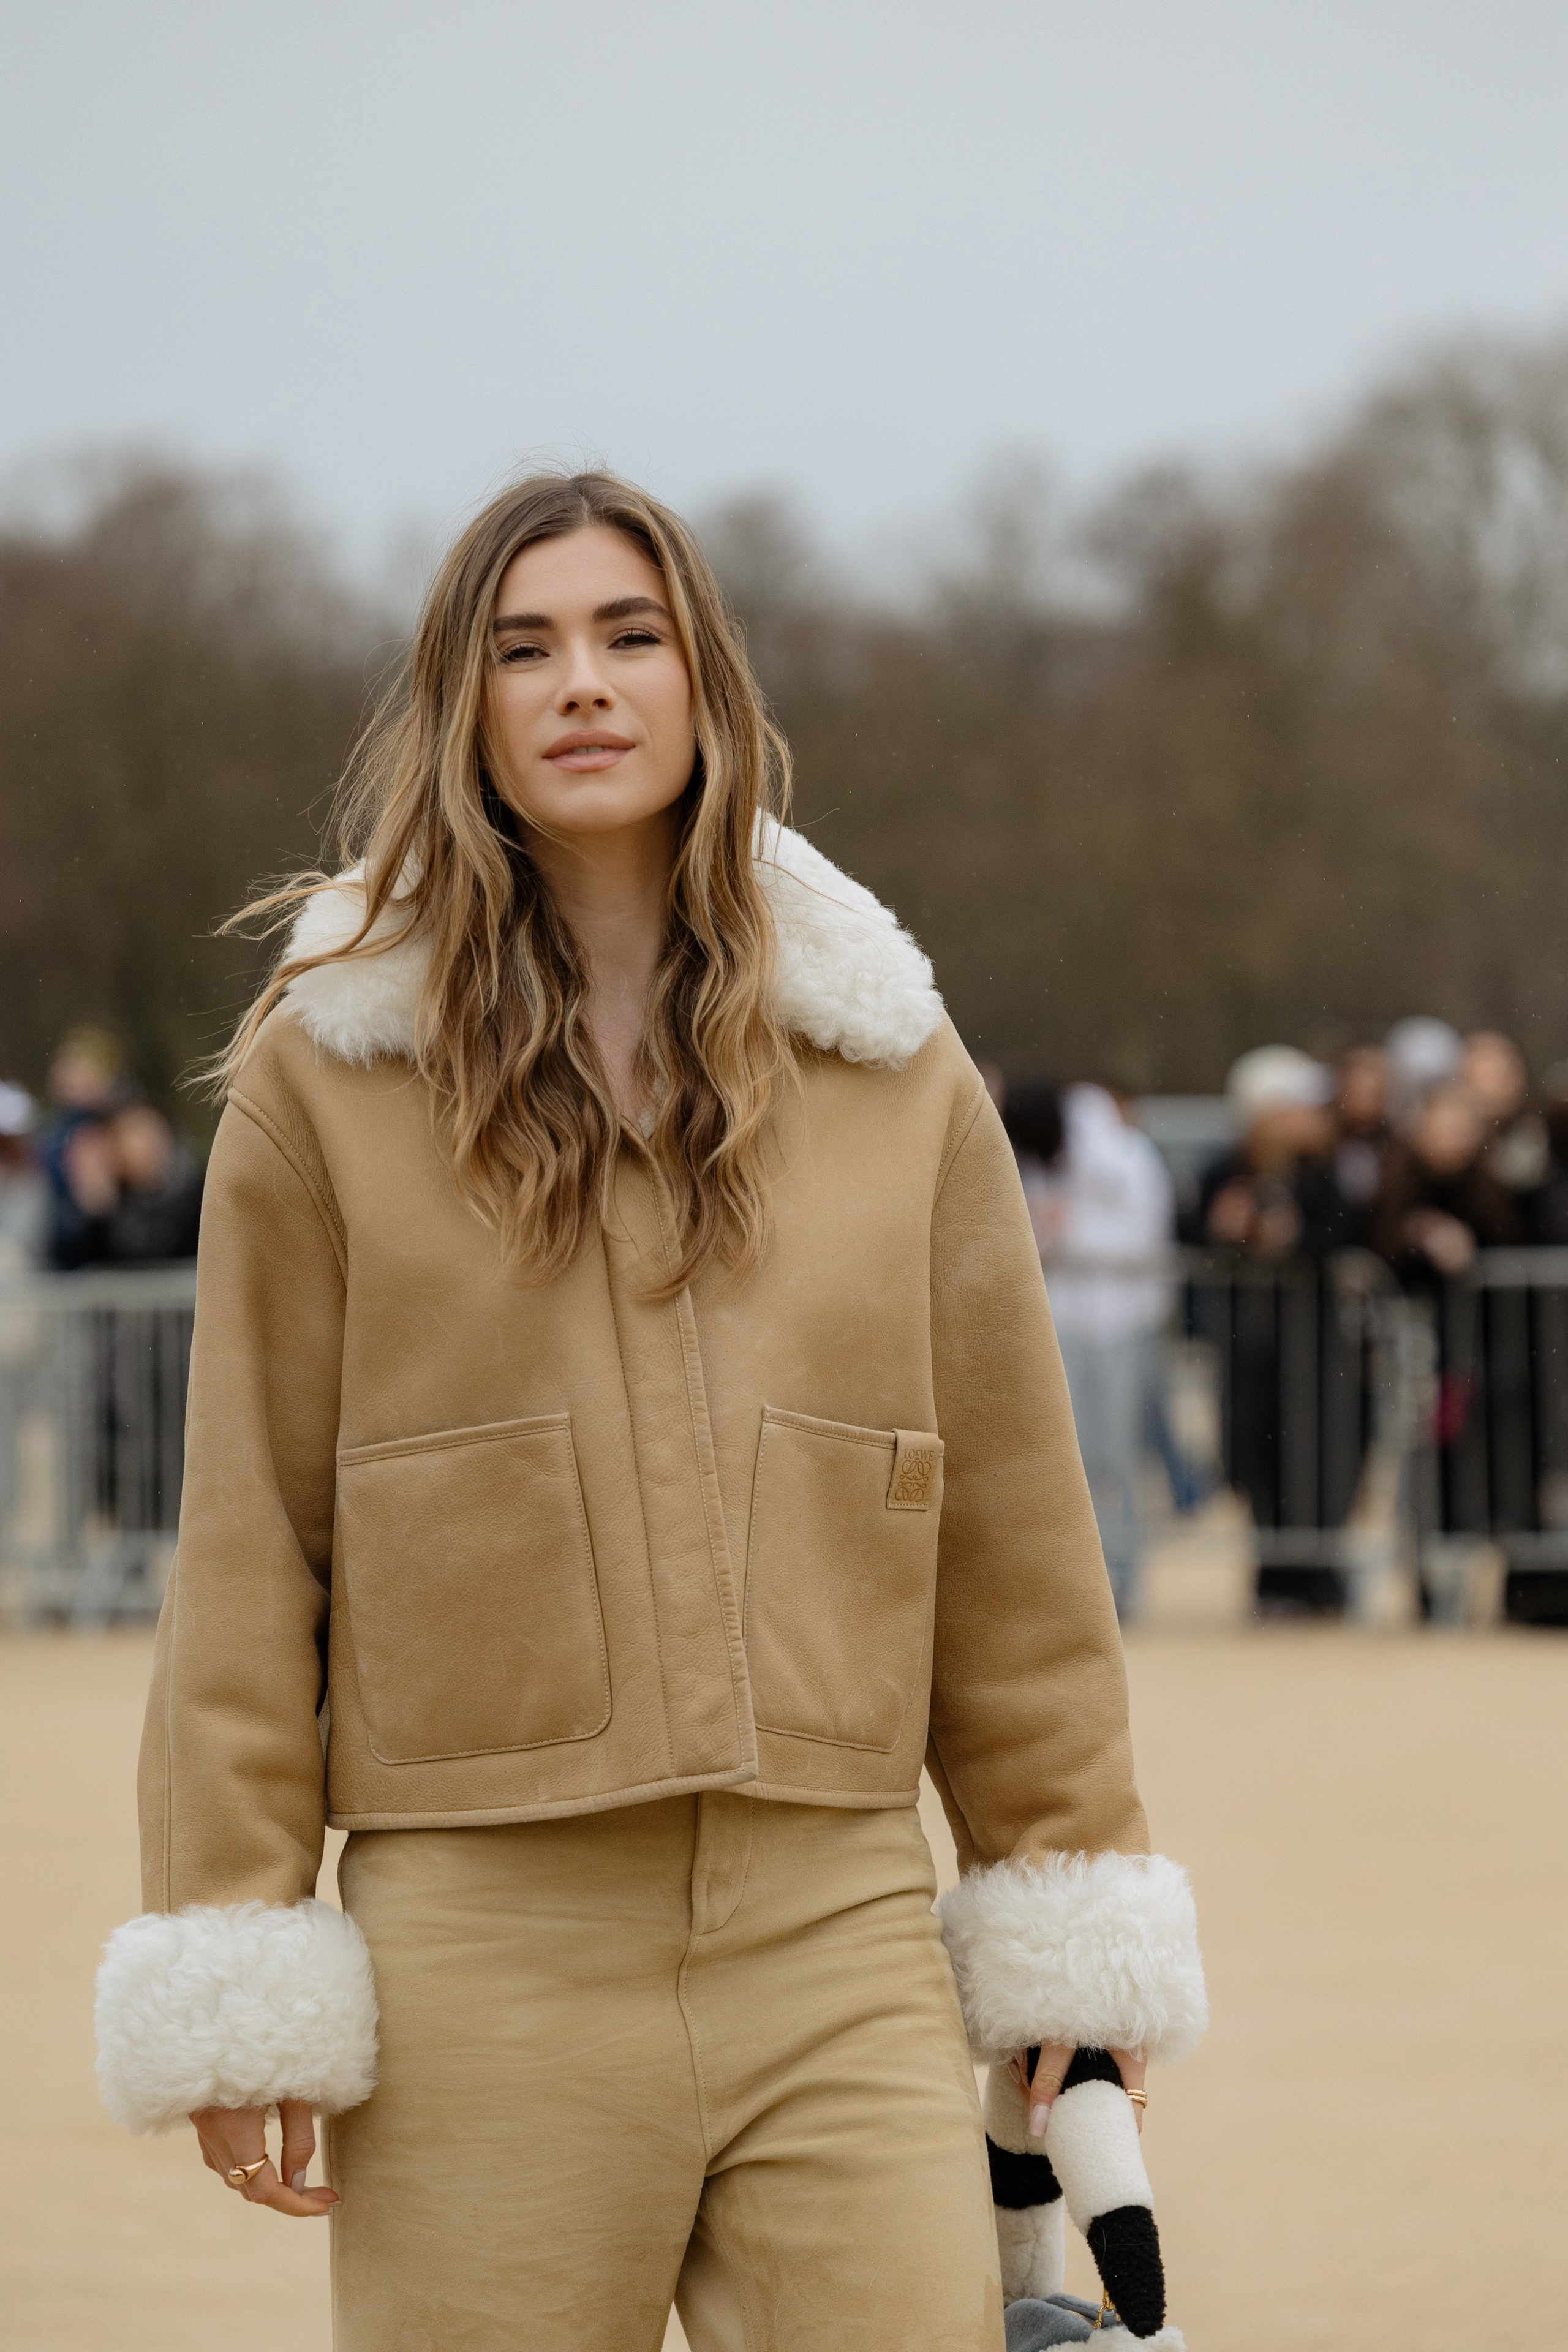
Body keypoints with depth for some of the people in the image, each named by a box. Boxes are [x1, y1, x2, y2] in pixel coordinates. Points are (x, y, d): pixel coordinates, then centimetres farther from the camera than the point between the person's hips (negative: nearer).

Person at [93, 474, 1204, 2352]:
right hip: (479, 1952, -1)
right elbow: (248, 1542, 3)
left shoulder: (891, 1070, 9)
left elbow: (1010, 1514, 13)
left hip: (839, 1937, 1)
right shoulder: (324, 1073, 3)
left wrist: (1074, 1934, 10)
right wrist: (238, 1974, -2)